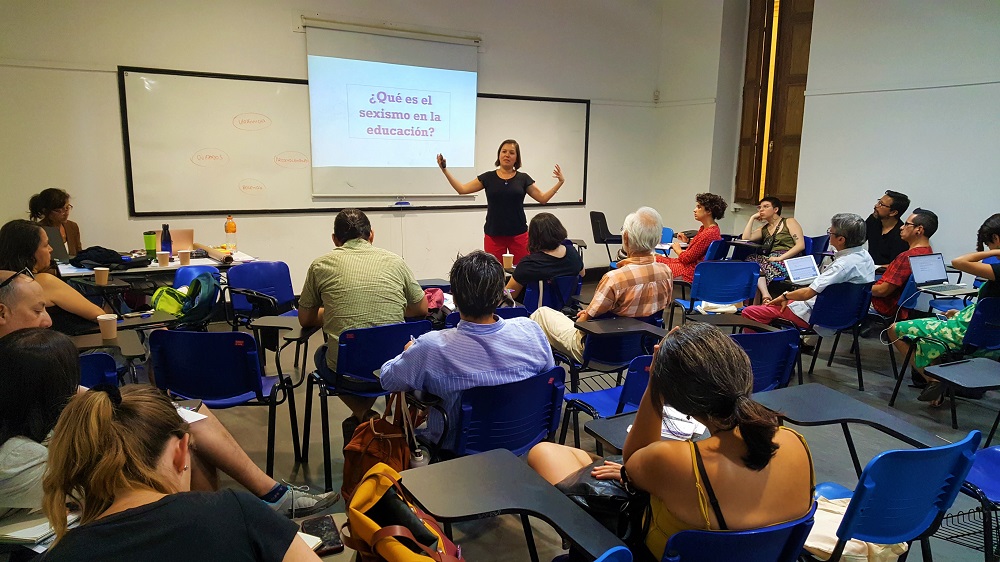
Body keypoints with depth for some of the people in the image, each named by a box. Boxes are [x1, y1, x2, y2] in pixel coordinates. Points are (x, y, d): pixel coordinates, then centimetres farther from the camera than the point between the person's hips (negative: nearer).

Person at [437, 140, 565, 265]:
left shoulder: (523, 178, 5)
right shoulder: (488, 177, 5)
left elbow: (543, 198, 5)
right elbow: (462, 189, 2)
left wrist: (560, 182, -7)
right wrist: (444, 169, -4)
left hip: (518, 235, 0)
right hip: (493, 236, 0)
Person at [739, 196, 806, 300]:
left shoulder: (789, 222, 10)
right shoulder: (764, 229, 26)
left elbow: (801, 245, -3)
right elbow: (745, 238, 9)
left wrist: (780, 258, -14)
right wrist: (752, 218, 16)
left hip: (789, 261, -5)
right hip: (772, 260, 5)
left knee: (753, 261, -29)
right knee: (751, 259, -28)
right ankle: (765, 295, -39)